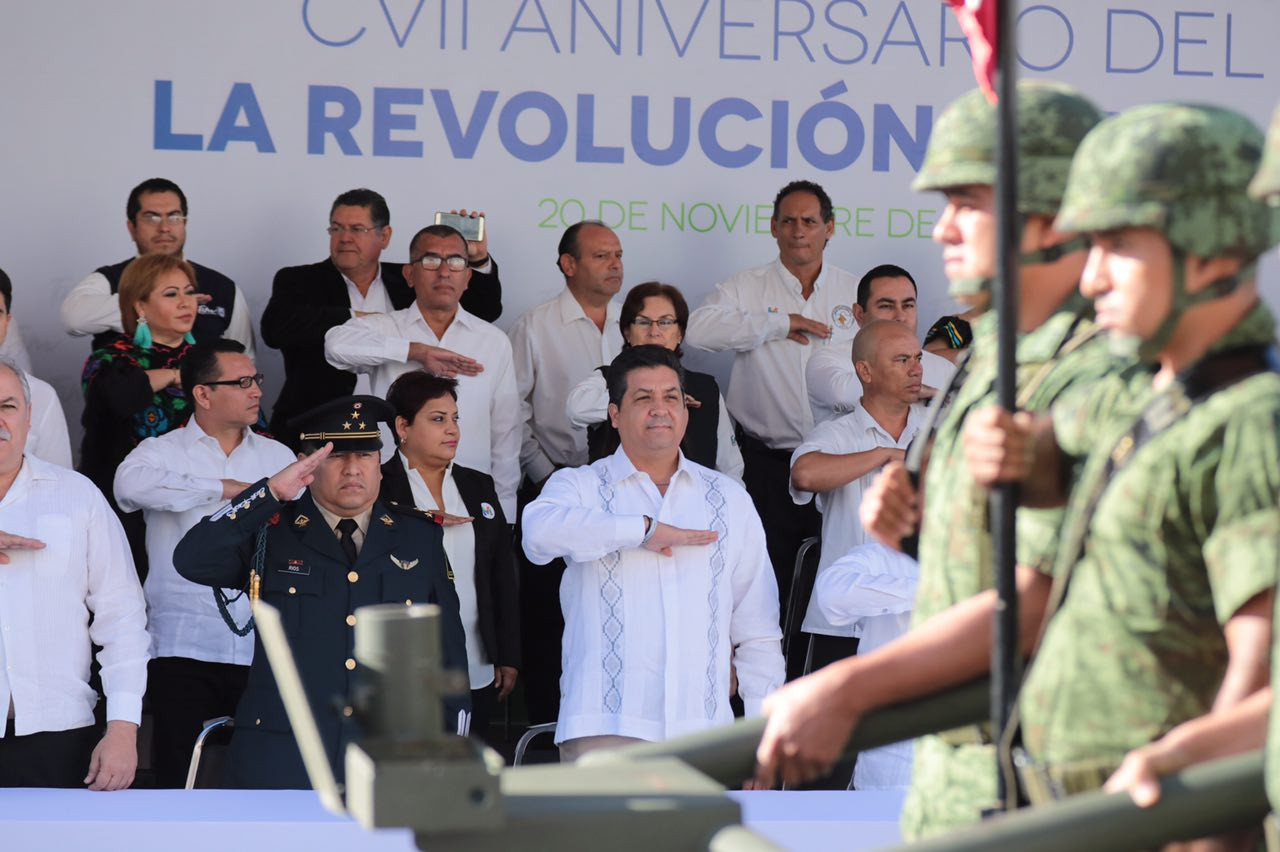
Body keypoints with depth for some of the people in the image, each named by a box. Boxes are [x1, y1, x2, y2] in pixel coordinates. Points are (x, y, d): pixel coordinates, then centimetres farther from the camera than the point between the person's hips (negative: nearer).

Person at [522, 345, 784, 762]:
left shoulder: (729, 499, 20)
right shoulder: (580, 487, 10)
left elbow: (758, 630, 17)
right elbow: (540, 530, -15)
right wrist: (643, 529, -13)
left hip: (703, 728, 3)